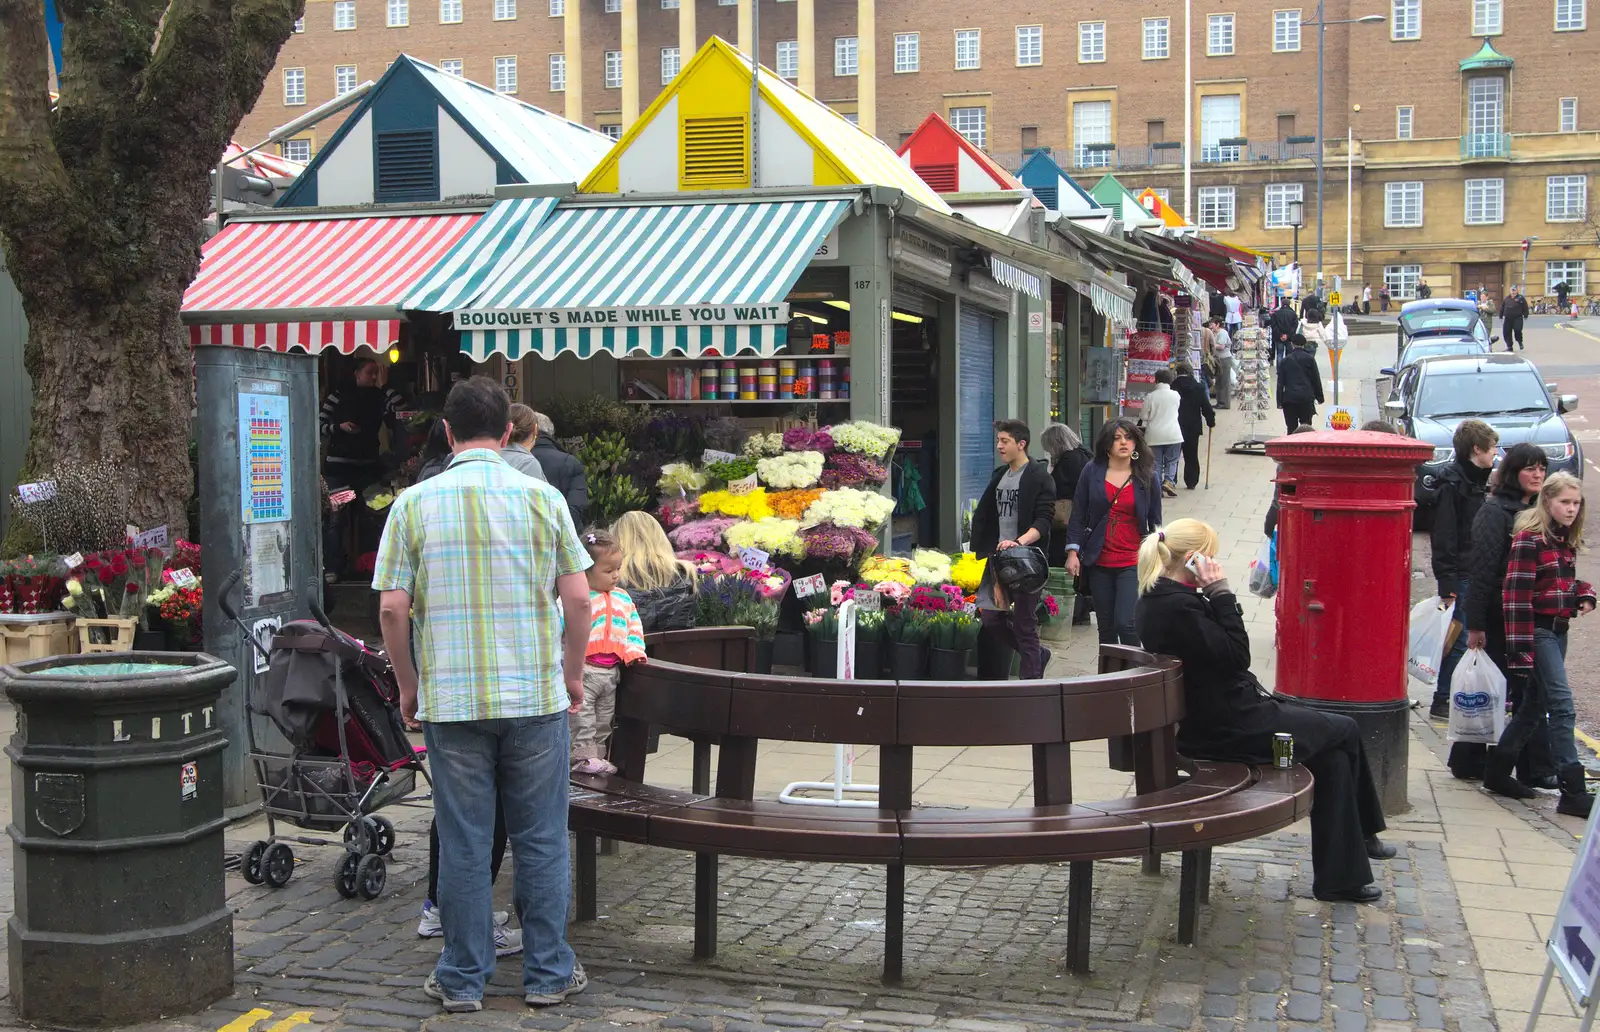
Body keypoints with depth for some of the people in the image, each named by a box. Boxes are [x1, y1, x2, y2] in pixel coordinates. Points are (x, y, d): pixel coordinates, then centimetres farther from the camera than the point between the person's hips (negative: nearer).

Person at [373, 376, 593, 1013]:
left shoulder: (414, 504, -1)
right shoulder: (542, 498, -1)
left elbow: (392, 608, -4)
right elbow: (577, 599, -2)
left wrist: (409, 687, 9)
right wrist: (572, 676, 11)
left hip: (450, 698, 0)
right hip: (536, 696, 0)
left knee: (463, 843, 8)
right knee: (540, 839, 10)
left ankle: (463, 978, 18)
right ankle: (548, 972, 18)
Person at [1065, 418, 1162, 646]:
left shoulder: (1146, 477, 1)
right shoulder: (1092, 472, 2)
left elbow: (1155, 521, 7)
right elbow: (1078, 514, 3)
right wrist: (1073, 551, -4)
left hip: (1132, 563, -2)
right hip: (1099, 563, 2)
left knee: (1125, 623, -14)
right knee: (1105, 628, 10)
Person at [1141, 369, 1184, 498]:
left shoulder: (1150, 396, -6)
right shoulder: (1176, 395, 0)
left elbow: (1144, 417, -1)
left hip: (1154, 435, 0)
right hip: (1173, 434, 0)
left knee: (1156, 463, 7)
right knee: (1172, 461, 10)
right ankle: (1169, 481, -10)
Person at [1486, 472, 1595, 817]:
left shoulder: (1567, 541, 13)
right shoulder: (1529, 538, -13)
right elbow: (1516, 595, -17)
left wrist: (1584, 595, 2)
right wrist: (1521, 647, -20)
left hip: (1559, 631, 9)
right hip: (1538, 631, -9)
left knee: (1533, 705, 13)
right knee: (1561, 704, -13)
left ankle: (1497, 773, 25)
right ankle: (1573, 791, -13)